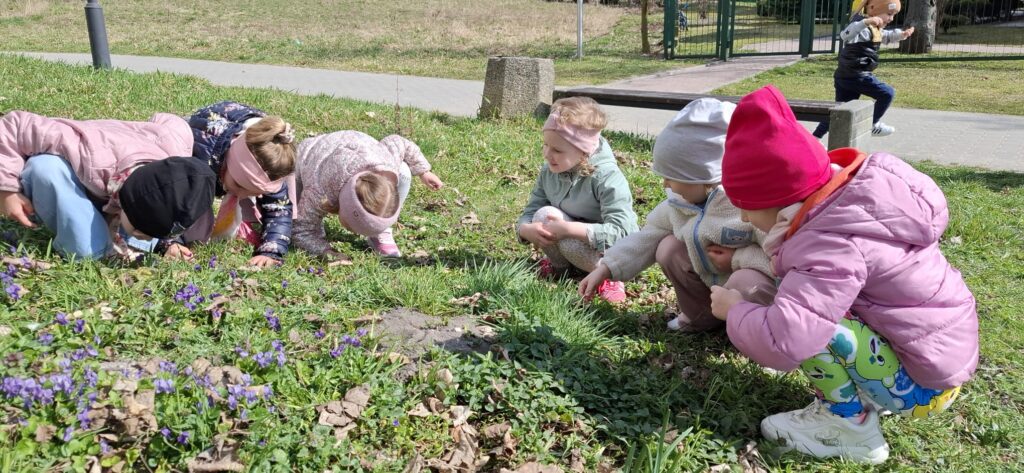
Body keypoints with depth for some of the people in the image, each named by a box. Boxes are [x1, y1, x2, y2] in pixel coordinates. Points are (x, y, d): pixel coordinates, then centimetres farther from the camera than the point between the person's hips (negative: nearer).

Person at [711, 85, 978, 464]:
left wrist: (734, 311, -19)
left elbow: (782, 342, -40)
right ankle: (855, 395, 11)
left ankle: (852, 429, -6)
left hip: (920, 383, -9)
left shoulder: (833, 247, -31)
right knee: (801, 293, 13)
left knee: (805, 319, -25)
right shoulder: (854, 190, -4)